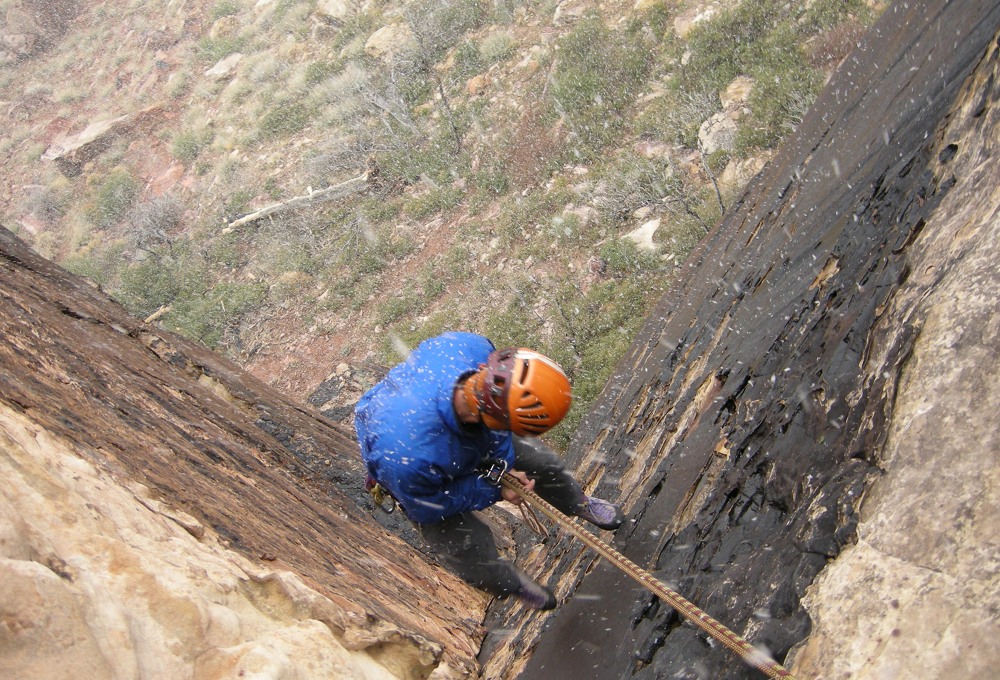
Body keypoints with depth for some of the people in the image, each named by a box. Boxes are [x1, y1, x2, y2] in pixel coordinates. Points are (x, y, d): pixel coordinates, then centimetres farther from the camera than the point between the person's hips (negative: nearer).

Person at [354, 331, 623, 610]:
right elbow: (428, 508, -24)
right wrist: (493, 490, -16)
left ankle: (578, 503, 52)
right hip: (427, 483, -4)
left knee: (543, 463, 17)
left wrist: (502, 460, -17)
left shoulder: (471, 347, -40)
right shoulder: (410, 460, -51)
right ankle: (509, 583, 44)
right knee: (475, 559, 7)